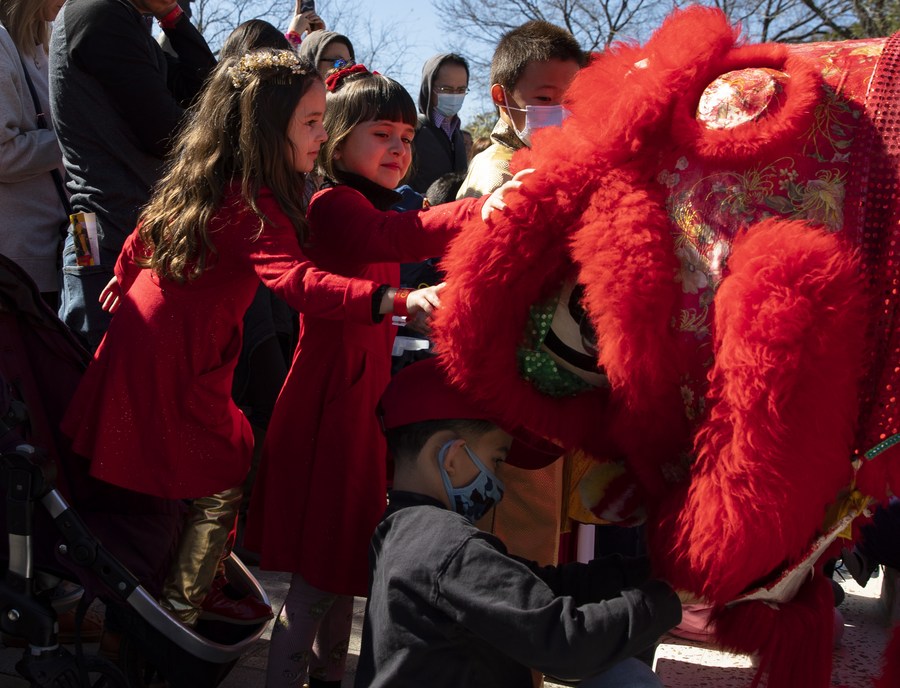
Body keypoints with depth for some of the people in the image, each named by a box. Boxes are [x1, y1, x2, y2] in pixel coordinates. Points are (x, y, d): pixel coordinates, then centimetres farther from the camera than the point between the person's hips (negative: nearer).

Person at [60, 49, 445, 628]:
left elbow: (144, 235, 20)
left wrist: (124, 280, 39)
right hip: (179, 364, -10)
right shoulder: (255, 209, -25)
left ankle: (201, 586, 33)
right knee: (220, 487, 2)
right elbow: (298, 281, -40)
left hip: (143, 333, 10)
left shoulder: (202, 185, 5)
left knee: (231, 456, 20)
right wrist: (394, 300, -50)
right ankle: (178, 616, 15)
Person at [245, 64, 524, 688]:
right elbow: (397, 236, -36)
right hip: (334, 395, -10)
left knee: (343, 554, 18)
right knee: (321, 570, -4)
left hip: (363, 390, 10)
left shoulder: (364, 208, 18)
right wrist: (480, 210, -49)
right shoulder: (334, 204, -16)